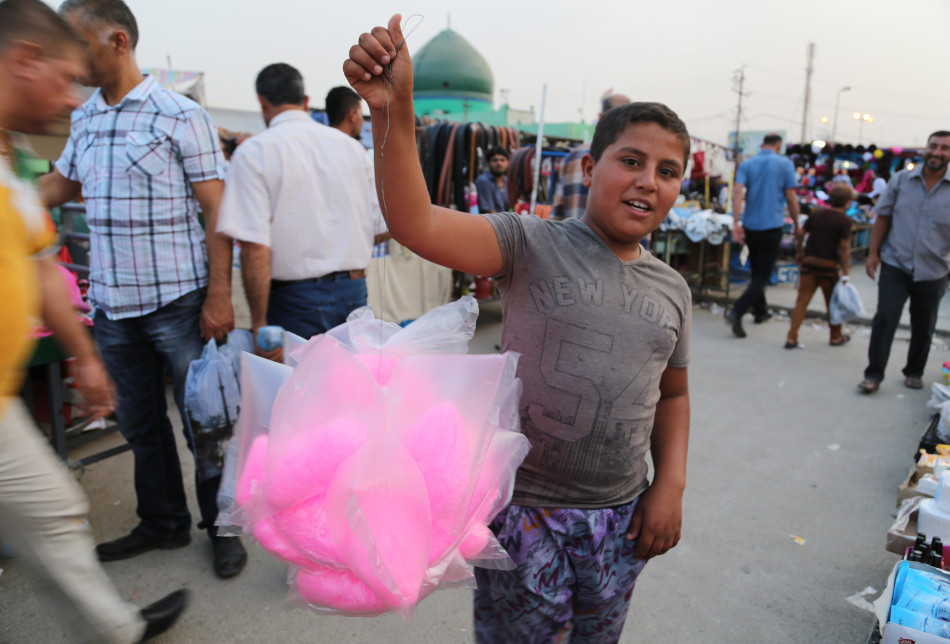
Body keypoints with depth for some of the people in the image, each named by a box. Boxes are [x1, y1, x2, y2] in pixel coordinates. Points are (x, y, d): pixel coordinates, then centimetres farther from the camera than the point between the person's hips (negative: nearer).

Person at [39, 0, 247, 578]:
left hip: (178, 302, -6)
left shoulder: (180, 115, -7)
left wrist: (219, 295, -17)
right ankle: (163, 522, 34)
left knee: (203, 423, 3)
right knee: (140, 423, 16)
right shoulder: (84, 119, 12)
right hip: (113, 304, 7)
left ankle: (223, 529, 21)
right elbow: (60, 186, 27)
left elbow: (217, 209, -11)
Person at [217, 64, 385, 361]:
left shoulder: (254, 152, -7)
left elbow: (254, 247, -15)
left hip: (295, 299, -4)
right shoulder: (351, 146, 7)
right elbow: (375, 223, 10)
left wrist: (259, 322, -13)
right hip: (353, 293, 5)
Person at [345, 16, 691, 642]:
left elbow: (672, 394, 14)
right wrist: (393, 111, -40)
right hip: (523, 506, -4)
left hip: (620, 518, 5)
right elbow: (417, 225, -28)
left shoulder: (672, 289, 4)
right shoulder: (532, 244, -13)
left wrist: (671, 484, 3)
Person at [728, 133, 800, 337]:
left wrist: (736, 223, -14)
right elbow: (791, 198, -2)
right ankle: (737, 312, -21)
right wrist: (796, 225, 10)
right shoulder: (785, 164, -1)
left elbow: (738, 192, -9)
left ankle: (760, 311, 31)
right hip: (772, 226, -4)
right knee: (763, 275, -3)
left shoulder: (746, 165, 6)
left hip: (750, 226, 4)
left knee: (756, 271, 20)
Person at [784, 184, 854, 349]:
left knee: (802, 300, 2)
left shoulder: (816, 214, 6)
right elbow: (844, 247, -12)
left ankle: (791, 338, -5)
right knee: (832, 302, 13)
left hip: (809, 262, 3)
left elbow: (800, 234, 7)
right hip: (829, 265, -3)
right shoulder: (845, 221, -8)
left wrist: (799, 252, 21)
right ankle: (836, 337, 28)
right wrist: (845, 272, -10)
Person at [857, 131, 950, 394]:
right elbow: (883, 217, 3)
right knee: (885, 317, -9)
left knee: (924, 325, 13)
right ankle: (873, 374, -1)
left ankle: (914, 372, 31)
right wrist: (873, 253, -1)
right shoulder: (901, 180, 0)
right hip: (895, 265, -1)